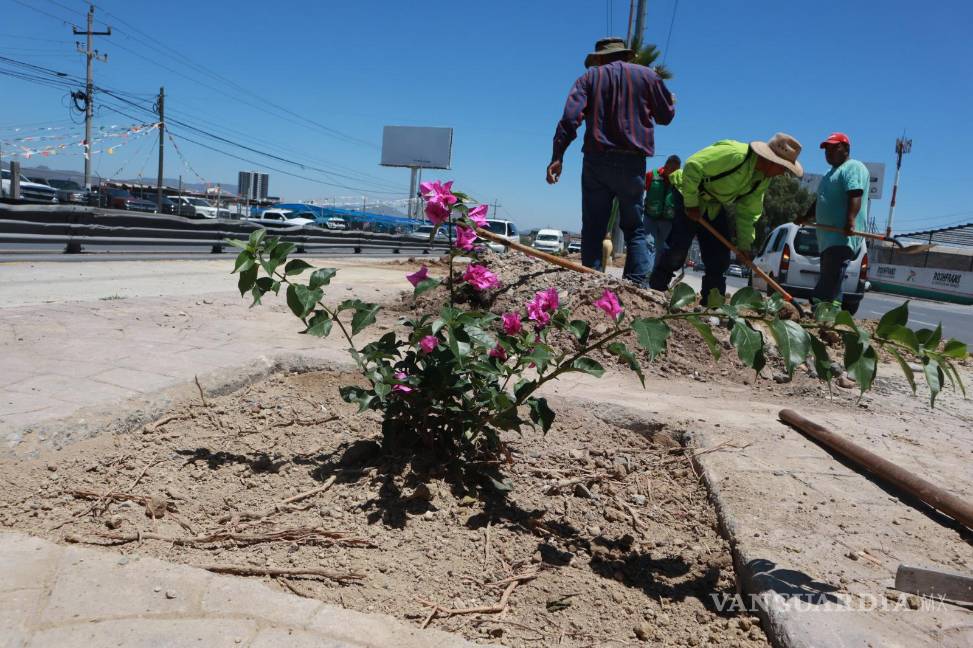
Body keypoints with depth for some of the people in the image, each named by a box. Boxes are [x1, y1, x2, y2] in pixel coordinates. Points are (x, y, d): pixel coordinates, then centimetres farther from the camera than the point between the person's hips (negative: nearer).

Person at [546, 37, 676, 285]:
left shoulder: (589, 77, 10)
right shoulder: (647, 75, 12)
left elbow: (570, 117, -6)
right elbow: (666, 115, 18)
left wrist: (557, 156, -11)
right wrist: (672, 102, 41)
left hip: (596, 161, 0)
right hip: (633, 163, 1)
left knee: (593, 228, 3)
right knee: (635, 228, 8)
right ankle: (637, 284, -5)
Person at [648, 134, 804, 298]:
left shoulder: (764, 180, -4)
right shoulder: (733, 154, -31)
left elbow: (747, 212, 4)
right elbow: (692, 166, -31)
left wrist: (744, 245, 0)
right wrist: (691, 203, -25)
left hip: (716, 206, 8)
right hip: (689, 193, -8)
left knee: (720, 255, 1)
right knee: (679, 244, -16)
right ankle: (656, 288, 1)